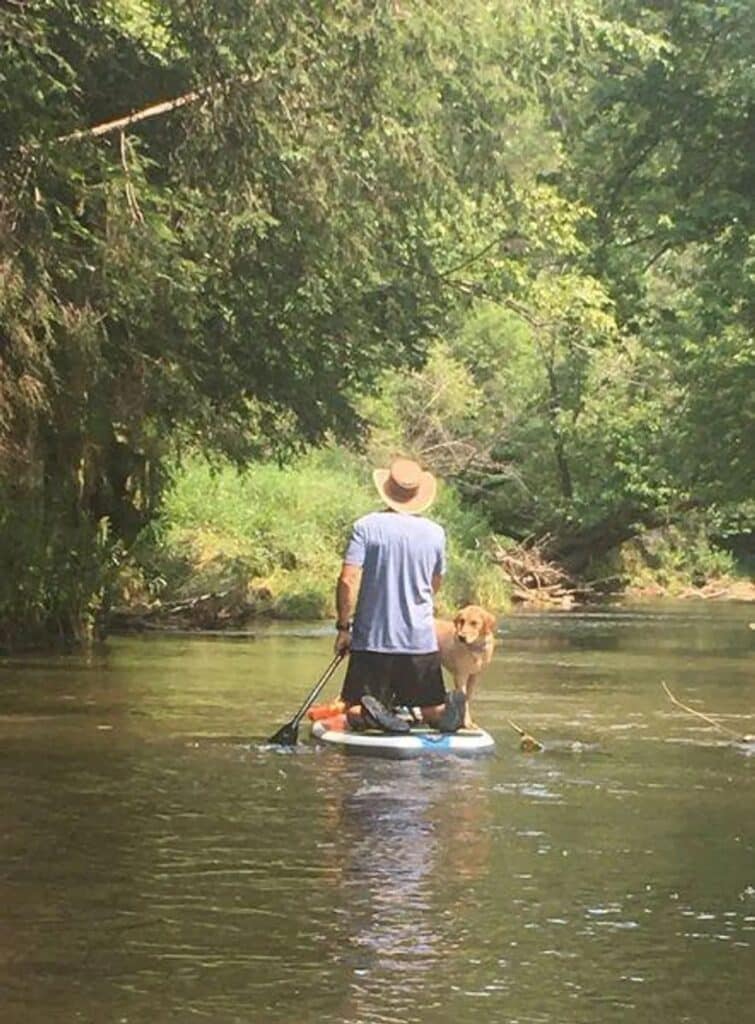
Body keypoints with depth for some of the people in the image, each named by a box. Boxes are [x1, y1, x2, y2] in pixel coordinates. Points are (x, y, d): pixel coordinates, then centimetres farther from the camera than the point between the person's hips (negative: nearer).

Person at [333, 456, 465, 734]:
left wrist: (344, 626, -4)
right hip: (421, 639, 2)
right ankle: (451, 711, -17)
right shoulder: (435, 533, 2)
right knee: (433, 712, 15)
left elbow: (348, 580, -14)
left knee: (356, 715, 6)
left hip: (371, 639, -2)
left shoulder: (366, 526, -8)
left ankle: (371, 713, -26)